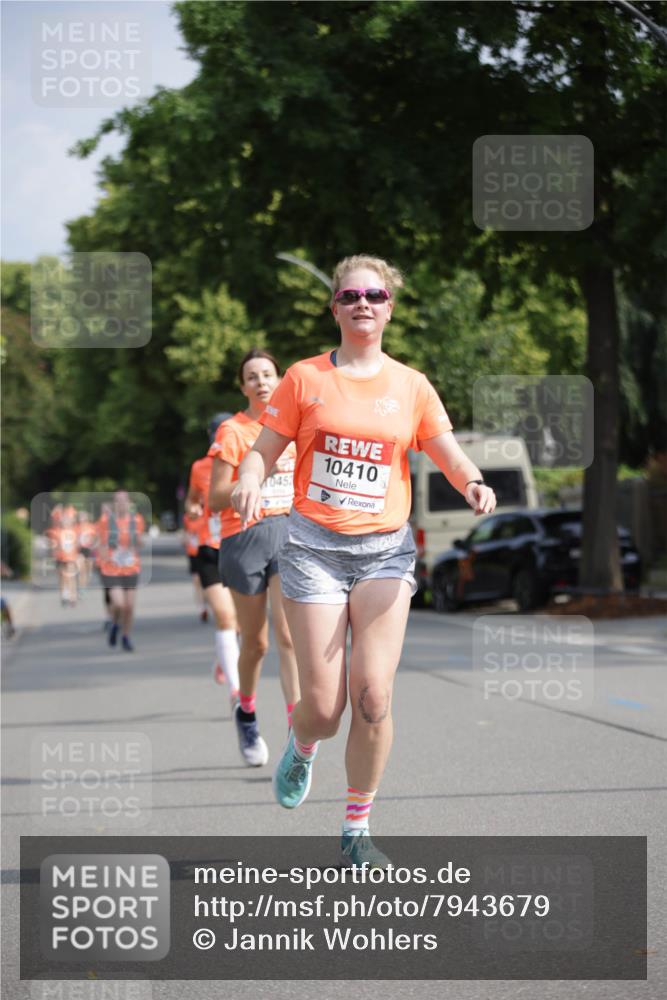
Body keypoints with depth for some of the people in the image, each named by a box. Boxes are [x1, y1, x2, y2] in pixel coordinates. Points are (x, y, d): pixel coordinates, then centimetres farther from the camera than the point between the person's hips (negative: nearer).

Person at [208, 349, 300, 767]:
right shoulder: (232, 431, -4)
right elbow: (216, 499, -9)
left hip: (288, 533, 3)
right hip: (244, 538, -3)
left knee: (289, 634, -12)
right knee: (255, 642, 6)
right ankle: (247, 714, 33)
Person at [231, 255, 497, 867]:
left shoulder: (412, 387, 8)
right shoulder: (305, 379, 4)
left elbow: (450, 456, 2)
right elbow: (263, 451, 3)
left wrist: (473, 485, -20)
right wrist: (249, 486, -18)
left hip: (385, 547, 1)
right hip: (314, 546, -1)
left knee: (373, 696, -11)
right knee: (324, 707, -5)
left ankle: (357, 829, 5)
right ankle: (302, 746, 34)